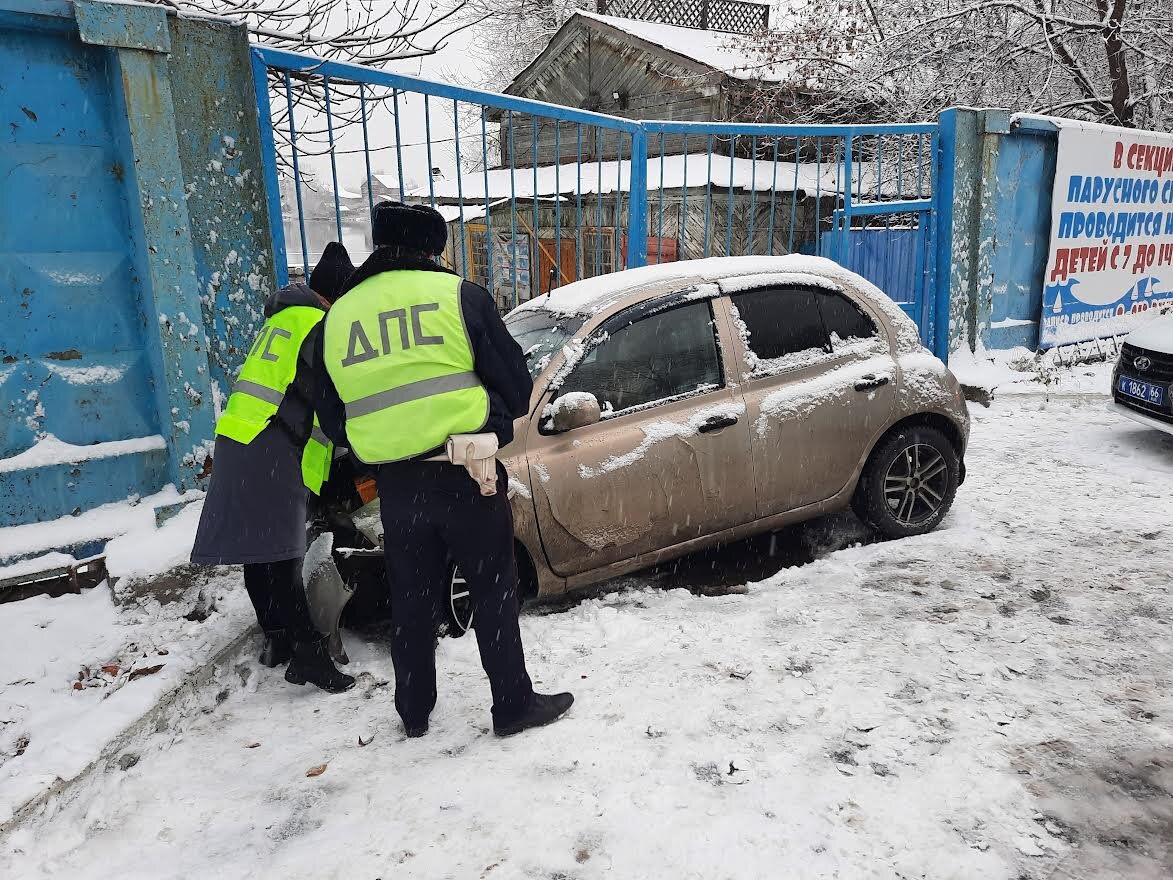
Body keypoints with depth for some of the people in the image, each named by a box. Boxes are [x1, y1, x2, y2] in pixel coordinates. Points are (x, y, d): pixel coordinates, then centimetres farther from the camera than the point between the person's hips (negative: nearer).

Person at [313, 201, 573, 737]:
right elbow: (516, 384, -2)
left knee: (411, 602, 18)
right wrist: (494, 424, 16)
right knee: (494, 592, 10)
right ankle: (513, 705, 20)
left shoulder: (338, 317, 8)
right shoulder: (458, 295, -4)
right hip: (464, 473, -4)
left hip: (394, 483, 4)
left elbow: (334, 414, 14)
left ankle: (414, 712, 31)